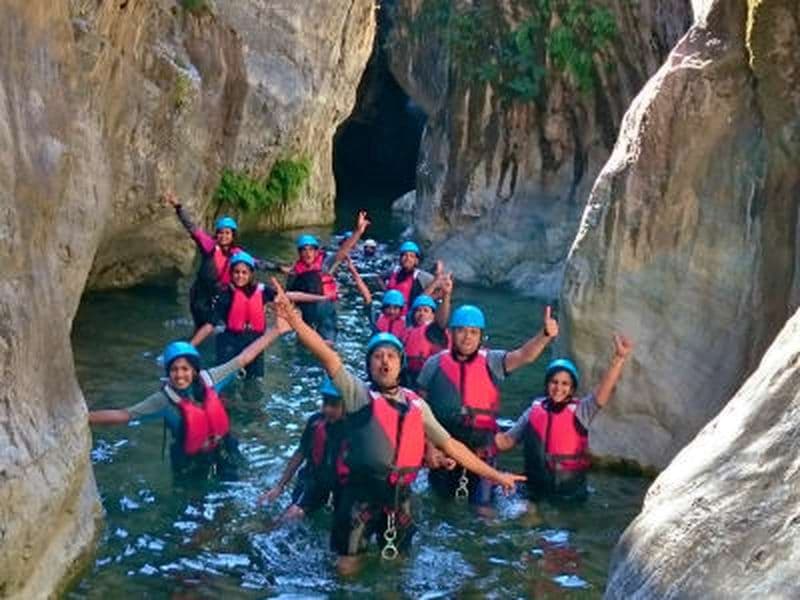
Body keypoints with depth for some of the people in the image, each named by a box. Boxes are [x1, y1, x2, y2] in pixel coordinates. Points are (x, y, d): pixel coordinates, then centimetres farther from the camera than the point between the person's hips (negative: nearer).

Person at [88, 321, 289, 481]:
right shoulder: (165, 399, -23)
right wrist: (85, 417, -35)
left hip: (222, 451, 3)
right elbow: (123, 415, -23)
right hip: (190, 461, -3)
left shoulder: (209, 379, -17)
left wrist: (275, 331, -12)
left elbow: (243, 358, -11)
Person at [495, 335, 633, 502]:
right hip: (536, 491, 2)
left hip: (570, 492, -2)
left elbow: (604, 390, -24)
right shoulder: (534, 410, 0)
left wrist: (619, 357, -36)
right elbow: (507, 440, 6)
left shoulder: (580, 411, -8)